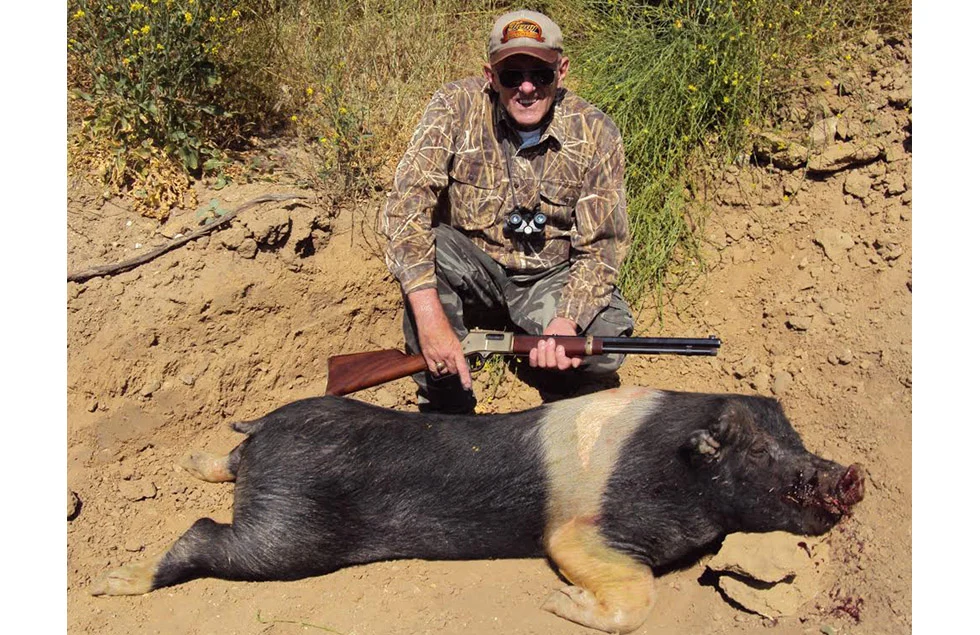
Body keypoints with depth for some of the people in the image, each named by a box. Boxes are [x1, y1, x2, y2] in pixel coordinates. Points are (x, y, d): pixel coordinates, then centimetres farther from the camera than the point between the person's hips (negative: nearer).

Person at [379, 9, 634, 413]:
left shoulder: (595, 133, -13)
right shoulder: (456, 107, -17)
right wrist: (431, 318, -38)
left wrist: (566, 321, -32)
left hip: (551, 279, 1)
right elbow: (403, 209, -26)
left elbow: (600, 247, -13)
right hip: (472, 270, 0)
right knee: (421, 245, -31)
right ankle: (444, 402, -14)